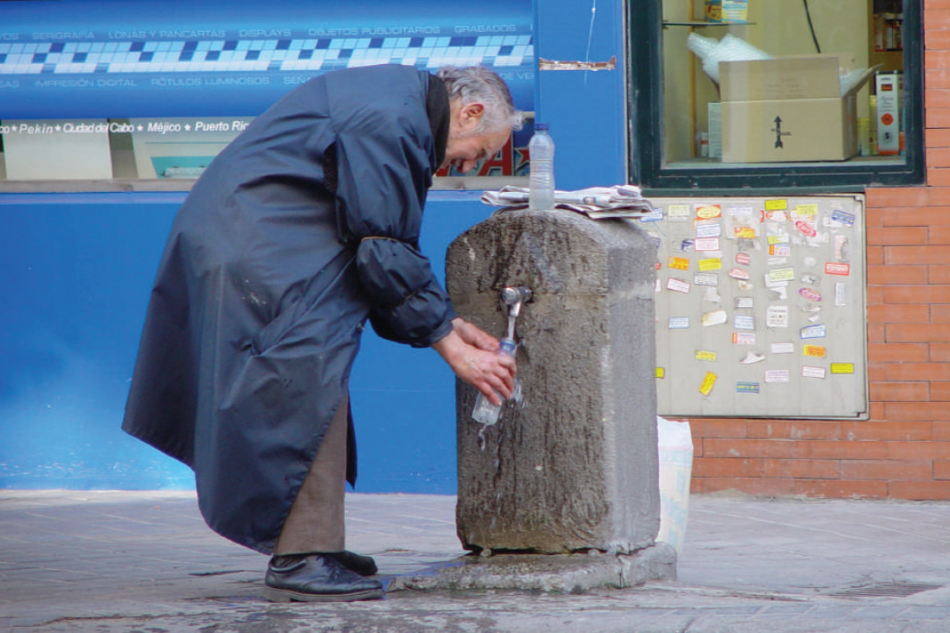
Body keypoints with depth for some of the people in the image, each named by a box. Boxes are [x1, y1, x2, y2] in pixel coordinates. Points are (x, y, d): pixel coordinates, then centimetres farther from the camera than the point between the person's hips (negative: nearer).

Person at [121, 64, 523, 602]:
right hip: (251, 250, -11)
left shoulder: (403, 103, 15)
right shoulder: (388, 120, -19)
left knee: (316, 386, 12)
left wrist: (447, 322, 15)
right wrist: (451, 346, -12)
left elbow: (385, 248, 19)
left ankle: (311, 547, 15)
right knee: (309, 385, -15)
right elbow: (385, 252, -18)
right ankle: (301, 558, -14)